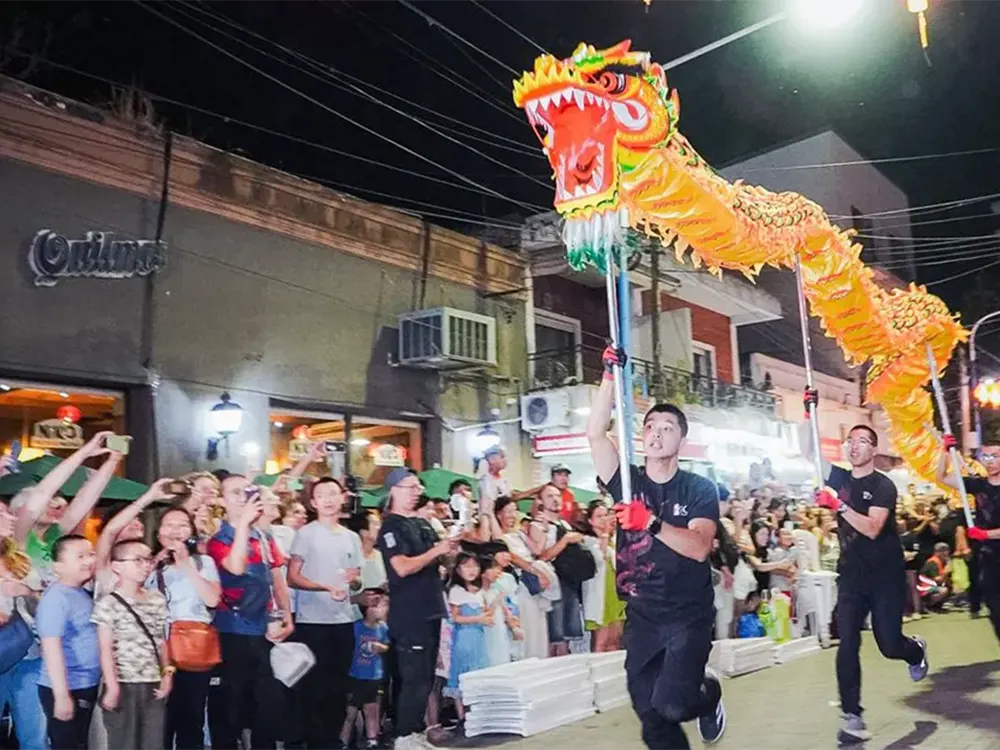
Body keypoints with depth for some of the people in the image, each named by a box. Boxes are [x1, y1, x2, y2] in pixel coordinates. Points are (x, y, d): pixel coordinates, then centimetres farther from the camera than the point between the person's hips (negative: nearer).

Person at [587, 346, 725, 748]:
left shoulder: (700, 489, -5)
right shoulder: (628, 481, 1)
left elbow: (699, 548, -20)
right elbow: (595, 433, -12)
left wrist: (652, 522, -34)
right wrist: (611, 375, -19)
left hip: (689, 616, -3)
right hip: (641, 617, 3)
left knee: (671, 705, -16)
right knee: (651, 717, 5)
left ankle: (709, 693, 18)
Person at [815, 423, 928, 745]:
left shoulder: (883, 486, -12)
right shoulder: (838, 477, 5)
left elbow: (872, 528, -24)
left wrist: (839, 505, -34)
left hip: (885, 576, -3)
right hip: (851, 575, 4)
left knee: (889, 645, 4)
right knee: (847, 646, -7)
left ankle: (917, 650, 44)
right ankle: (853, 717, -1)